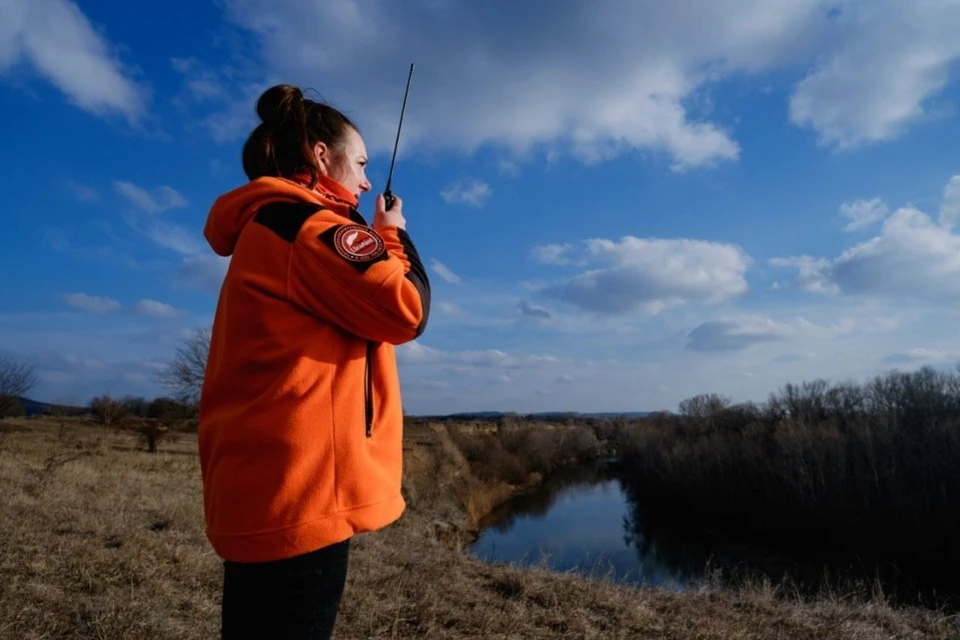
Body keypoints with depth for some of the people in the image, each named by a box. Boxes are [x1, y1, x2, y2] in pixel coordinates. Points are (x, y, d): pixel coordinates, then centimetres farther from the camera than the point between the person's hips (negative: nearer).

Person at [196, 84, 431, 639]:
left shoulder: (266, 226, 20)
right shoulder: (307, 223, -12)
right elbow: (404, 311, -17)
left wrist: (375, 241, 15)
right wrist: (394, 237, 2)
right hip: (300, 491, -10)